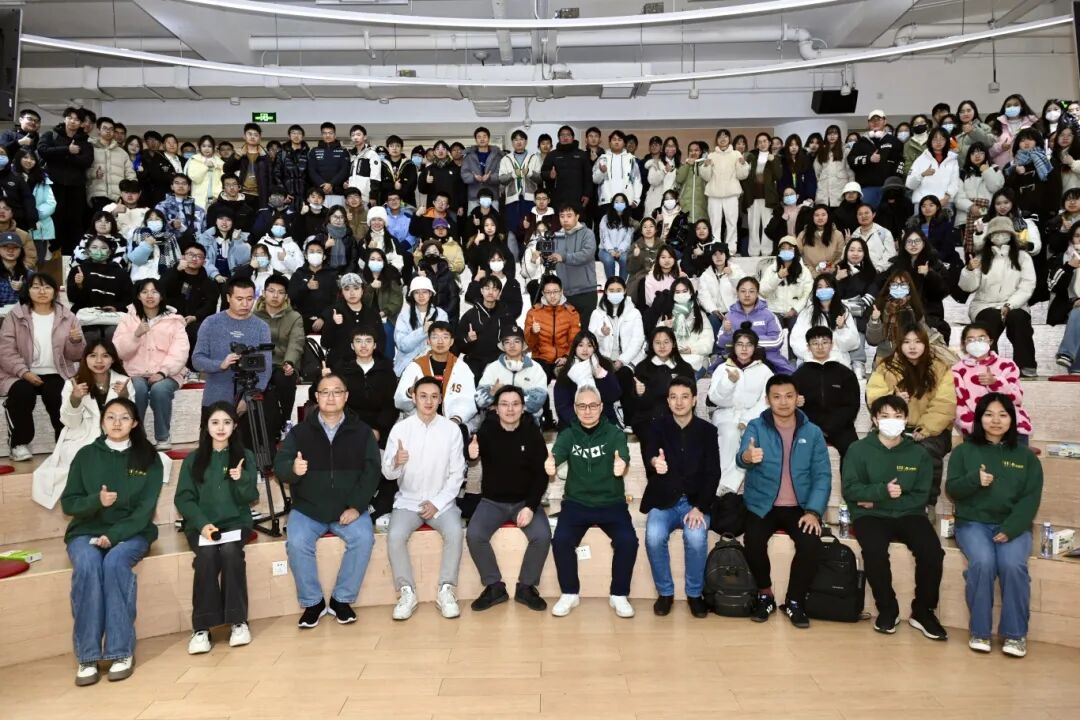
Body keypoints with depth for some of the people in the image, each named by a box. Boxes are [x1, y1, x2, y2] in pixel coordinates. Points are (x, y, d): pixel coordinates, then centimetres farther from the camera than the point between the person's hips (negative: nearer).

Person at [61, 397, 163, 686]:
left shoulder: (148, 458, 3)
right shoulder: (86, 455, 6)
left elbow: (145, 508, -4)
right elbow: (68, 503, 4)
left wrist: (114, 535, -19)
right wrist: (96, 500, -18)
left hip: (131, 532, -1)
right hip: (86, 531, 1)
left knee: (115, 562, -33)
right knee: (87, 566, -32)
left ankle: (122, 651, -26)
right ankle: (87, 656, -26)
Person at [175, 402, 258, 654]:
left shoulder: (245, 456, 8)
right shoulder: (193, 459, 9)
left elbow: (250, 498, 2)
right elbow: (183, 498, 1)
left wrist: (242, 480, -21)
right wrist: (202, 524, -16)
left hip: (235, 522, 0)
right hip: (201, 524, 0)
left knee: (230, 551, -32)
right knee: (207, 555, -31)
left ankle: (238, 621, -22)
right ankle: (201, 627, -23)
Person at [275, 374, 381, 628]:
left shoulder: (361, 431, 4)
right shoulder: (299, 431, 5)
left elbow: (371, 471, -2)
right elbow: (279, 465, -5)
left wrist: (356, 506, -15)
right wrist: (292, 468, -31)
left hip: (349, 508, 0)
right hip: (307, 508, 0)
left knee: (363, 539, -26)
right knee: (297, 543, -26)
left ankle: (341, 599, -6)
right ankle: (312, 602, -5)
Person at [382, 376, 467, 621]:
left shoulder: (451, 429, -3)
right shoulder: (400, 429, -4)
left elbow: (457, 473, 0)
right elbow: (388, 474, -4)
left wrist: (437, 503, -10)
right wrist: (396, 463, -28)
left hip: (441, 501, 0)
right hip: (408, 500, 0)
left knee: (455, 532, -27)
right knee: (395, 536, -26)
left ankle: (445, 591, -13)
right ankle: (407, 592, -10)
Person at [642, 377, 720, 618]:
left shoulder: (707, 430, 4)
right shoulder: (658, 427, 2)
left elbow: (713, 473, -2)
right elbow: (648, 455, -17)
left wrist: (699, 507, -15)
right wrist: (654, 462, -43)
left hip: (695, 502, 0)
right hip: (663, 501, 0)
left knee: (696, 537, -30)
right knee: (654, 536, -29)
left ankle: (694, 594, -5)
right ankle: (665, 592, -5)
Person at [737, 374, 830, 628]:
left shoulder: (812, 432, 4)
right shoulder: (756, 427, -2)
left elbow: (822, 475, 0)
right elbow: (741, 457, -22)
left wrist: (813, 511, -15)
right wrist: (747, 457, -48)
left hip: (799, 507, 1)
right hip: (762, 505, -1)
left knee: (811, 543, -25)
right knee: (753, 540, -27)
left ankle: (795, 600, 0)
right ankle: (764, 594, 0)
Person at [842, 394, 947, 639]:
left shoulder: (918, 453, 7)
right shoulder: (858, 449, 1)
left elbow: (920, 496, 2)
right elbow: (850, 490, -6)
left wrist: (879, 502, -9)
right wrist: (882, 491, -23)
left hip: (908, 514, 2)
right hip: (870, 515, -2)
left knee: (932, 550, -25)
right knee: (874, 550, -32)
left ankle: (922, 611, -1)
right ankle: (887, 609, -6)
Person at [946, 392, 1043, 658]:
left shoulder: (1026, 456, 11)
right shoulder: (964, 451, 9)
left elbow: (1031, 498, 1)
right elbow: (951, 489, 2)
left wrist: (1010, 529, -14)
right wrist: (975, 480, -20)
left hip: (1013, 526, 1)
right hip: (973, 522, -1)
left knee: (1013, 565, -29)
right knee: (982, 562, -29)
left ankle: (1015, 633, -12)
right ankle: (979, 631, -13)